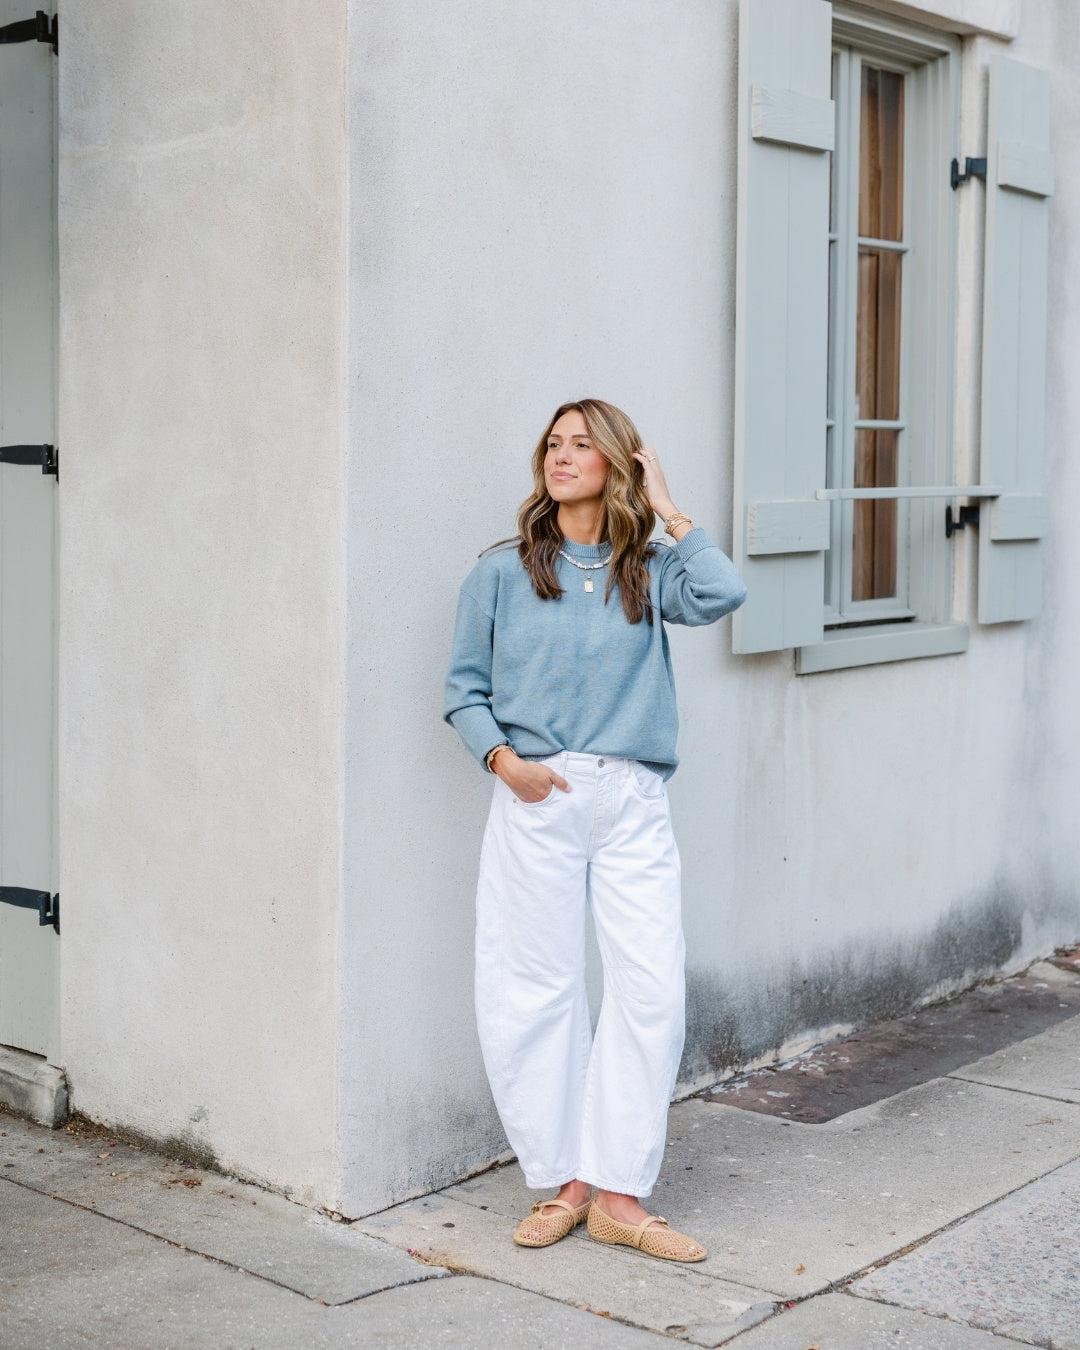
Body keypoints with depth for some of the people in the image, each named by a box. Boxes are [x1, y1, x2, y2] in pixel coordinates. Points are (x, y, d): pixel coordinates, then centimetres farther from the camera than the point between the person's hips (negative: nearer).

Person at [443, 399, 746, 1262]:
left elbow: (723, 595, -10)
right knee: (536, 993, 1)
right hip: (537, 801, -1)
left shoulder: (648, 573, 9)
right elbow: (465, 687, 7)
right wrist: (502, 758, -9)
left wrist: (669, 512, -1)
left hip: (632, 803, 1)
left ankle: (620, 1196, 6)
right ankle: (563, 1182, 16)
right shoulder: (503, 573, 7)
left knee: (653, 991, -4)